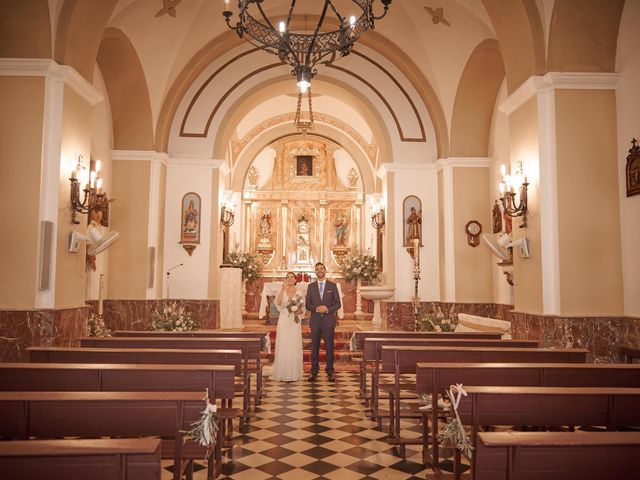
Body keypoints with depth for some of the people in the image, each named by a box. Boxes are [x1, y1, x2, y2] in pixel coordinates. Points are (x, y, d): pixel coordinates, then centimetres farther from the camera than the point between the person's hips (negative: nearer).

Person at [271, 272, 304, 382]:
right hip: (284, 322, -2)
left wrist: (299, 311, -11)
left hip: (295, 323, 2)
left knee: (294, 348, 4)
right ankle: (282, 374, 5)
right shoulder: (282, 291, 1)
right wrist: (283, 289, -28)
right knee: (283, 347, -2)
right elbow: (278, 303, -19)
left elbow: (303, 309, 11)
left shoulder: (299, 293, 8)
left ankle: (294, 374, 13)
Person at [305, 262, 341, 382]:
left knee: (329, 347, 2)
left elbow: (338, 304, 2)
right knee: (314, 347, 4)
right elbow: (308, 305, 4)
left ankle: (330, 372, 10)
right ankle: (314, 372, 12)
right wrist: (316, 308, -15)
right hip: (315, 320, 1)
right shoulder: (311, 286, 7)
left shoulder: (333, 286, 4)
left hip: (328, 320, -1)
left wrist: (328, 309, -15)